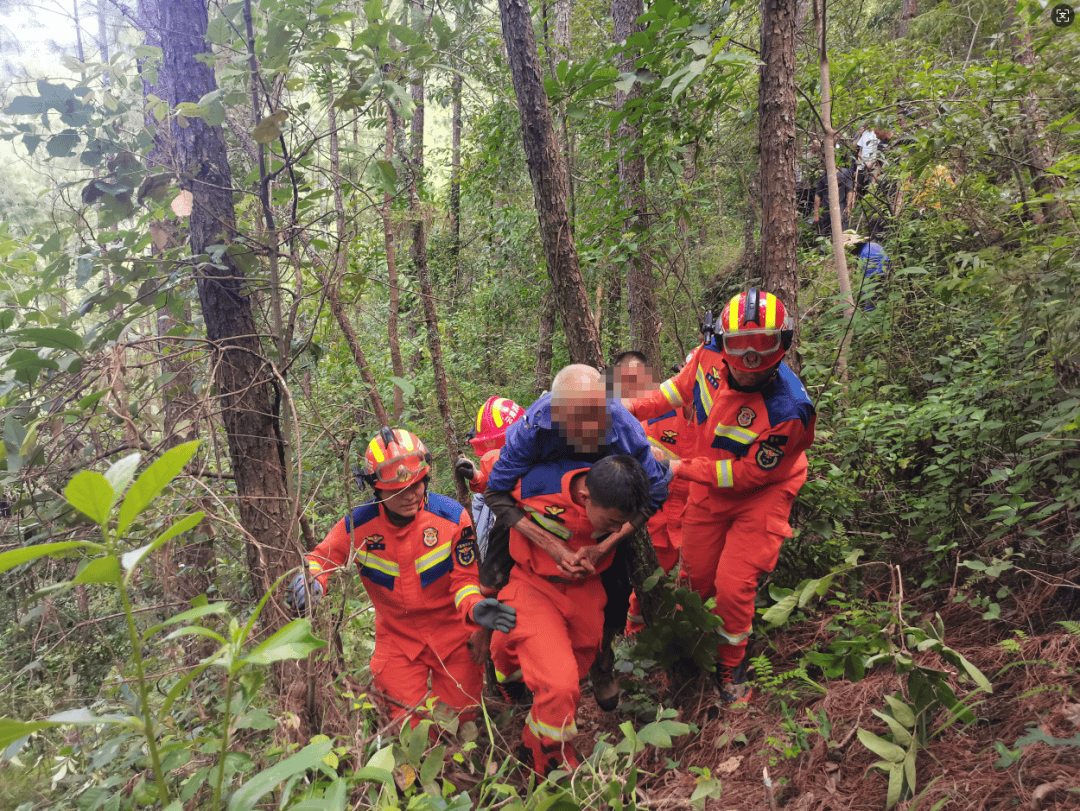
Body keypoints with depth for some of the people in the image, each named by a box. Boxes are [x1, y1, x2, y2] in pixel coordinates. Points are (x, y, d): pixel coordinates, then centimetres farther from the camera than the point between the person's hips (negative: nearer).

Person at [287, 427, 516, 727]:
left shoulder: (452, 517, -18)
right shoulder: (358, 525, -14)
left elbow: (464, 578, -13)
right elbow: (322, 557, -1)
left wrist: (475, 607, -34)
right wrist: (310, 581, -25)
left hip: (451, 632, -1)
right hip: (396, 634, 1)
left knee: (459, 716, 7)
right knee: (407, 724, 1)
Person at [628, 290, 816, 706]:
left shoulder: (787, 410, -35)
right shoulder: (711, 355, -20)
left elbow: (747, 473, -25)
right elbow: (683, 386, 4)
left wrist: (681, 469, -22)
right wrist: (634, 408, -4)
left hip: (758, 495, -4)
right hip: (708, 487, 5)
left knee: (734, 586, -6)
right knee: (696, 576, 14)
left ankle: (731, 665, 24)